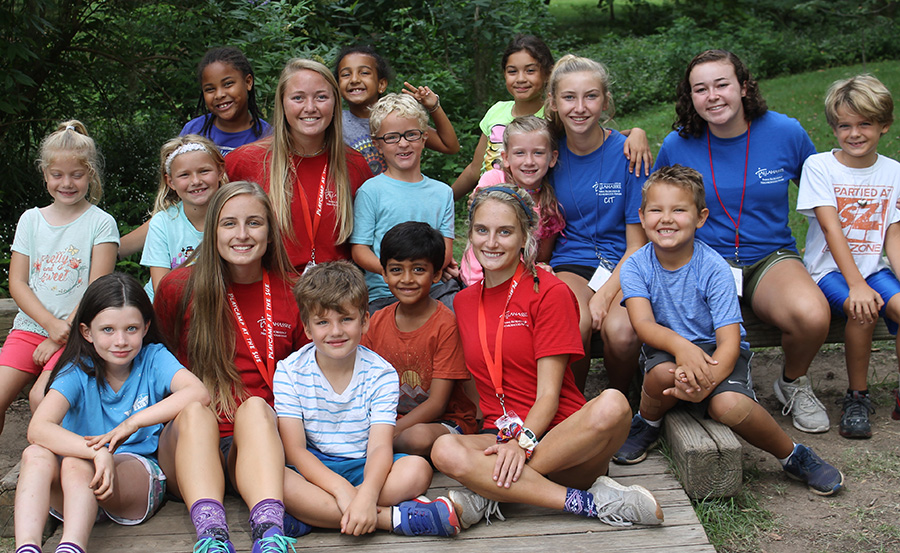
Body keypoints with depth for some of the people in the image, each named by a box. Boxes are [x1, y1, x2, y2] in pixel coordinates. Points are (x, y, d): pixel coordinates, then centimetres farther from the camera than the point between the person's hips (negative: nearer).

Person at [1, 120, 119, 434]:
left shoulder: (100, 223, -1)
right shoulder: (30, 220, 11)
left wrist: (63, 333, -12)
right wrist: (51, 324, -10)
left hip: (77, 332, -4)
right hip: (29, 326, 4)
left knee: (41, 397, -23)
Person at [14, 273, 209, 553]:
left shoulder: (153, 358, 0)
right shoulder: (77, 371, 0)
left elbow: (199, 393, -21)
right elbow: (38, 428, -18)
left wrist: (133, 422, -29)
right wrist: (97, 451, -35)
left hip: (142, 476, -2)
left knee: (76, 464, -31)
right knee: (36, 454, -27)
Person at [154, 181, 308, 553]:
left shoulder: (293, 294, 8)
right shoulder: (178, 288, 7)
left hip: (260, 440, 0)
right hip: (189, 441, 0)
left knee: (256, 407, -33)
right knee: (194, 410, -33)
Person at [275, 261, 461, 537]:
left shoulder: (381, 374, -5)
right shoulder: (289, 372, -5)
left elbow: (380, 446, -16)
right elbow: (294, 449, -13)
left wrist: (366, 494, -38)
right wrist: (340, 488, -30)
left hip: (364, 467, 1)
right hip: (314, 469, 0)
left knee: (417, 470, -28)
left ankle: (315, 511, -27)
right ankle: (395, 517, -34)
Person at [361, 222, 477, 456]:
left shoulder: (446, 324, -14)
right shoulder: (377, 322, 4)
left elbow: (437, 403, -15)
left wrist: (391, 431, -25)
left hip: (445, 421, -3)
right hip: (391, 417, 3)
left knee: (420, 436, -37)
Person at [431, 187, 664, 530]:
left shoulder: (549, 292, -2)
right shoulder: (464, 301, 14)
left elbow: (549, 394, -9)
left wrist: (523, 441, -25)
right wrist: (506, 440, -2)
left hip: (560, 435, -2)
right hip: (500, 434, 3)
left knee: (612, 405, -36)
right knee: (445, 451, -31)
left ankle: (486, 496, -26)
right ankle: (589, 503, -26)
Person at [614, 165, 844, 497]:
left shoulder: (713, 268, -15)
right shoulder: (636, 267, -8)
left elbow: (729, 341, -20)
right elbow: (643, 324, -22)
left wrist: (705, 383, -39)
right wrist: (680, 345, -43)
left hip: (717, 354, -1)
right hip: (667, 350, 1)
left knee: (731, 406, -32)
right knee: (664, 372, -35)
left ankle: (793, 456, -3)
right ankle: (647, 425, 0)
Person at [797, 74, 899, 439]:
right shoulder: (819, 166, -5)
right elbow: (831, 228, -14)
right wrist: (856, 284, -23)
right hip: (830, 268, -3)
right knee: (863, 311, -31)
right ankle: (857, 397, -10)